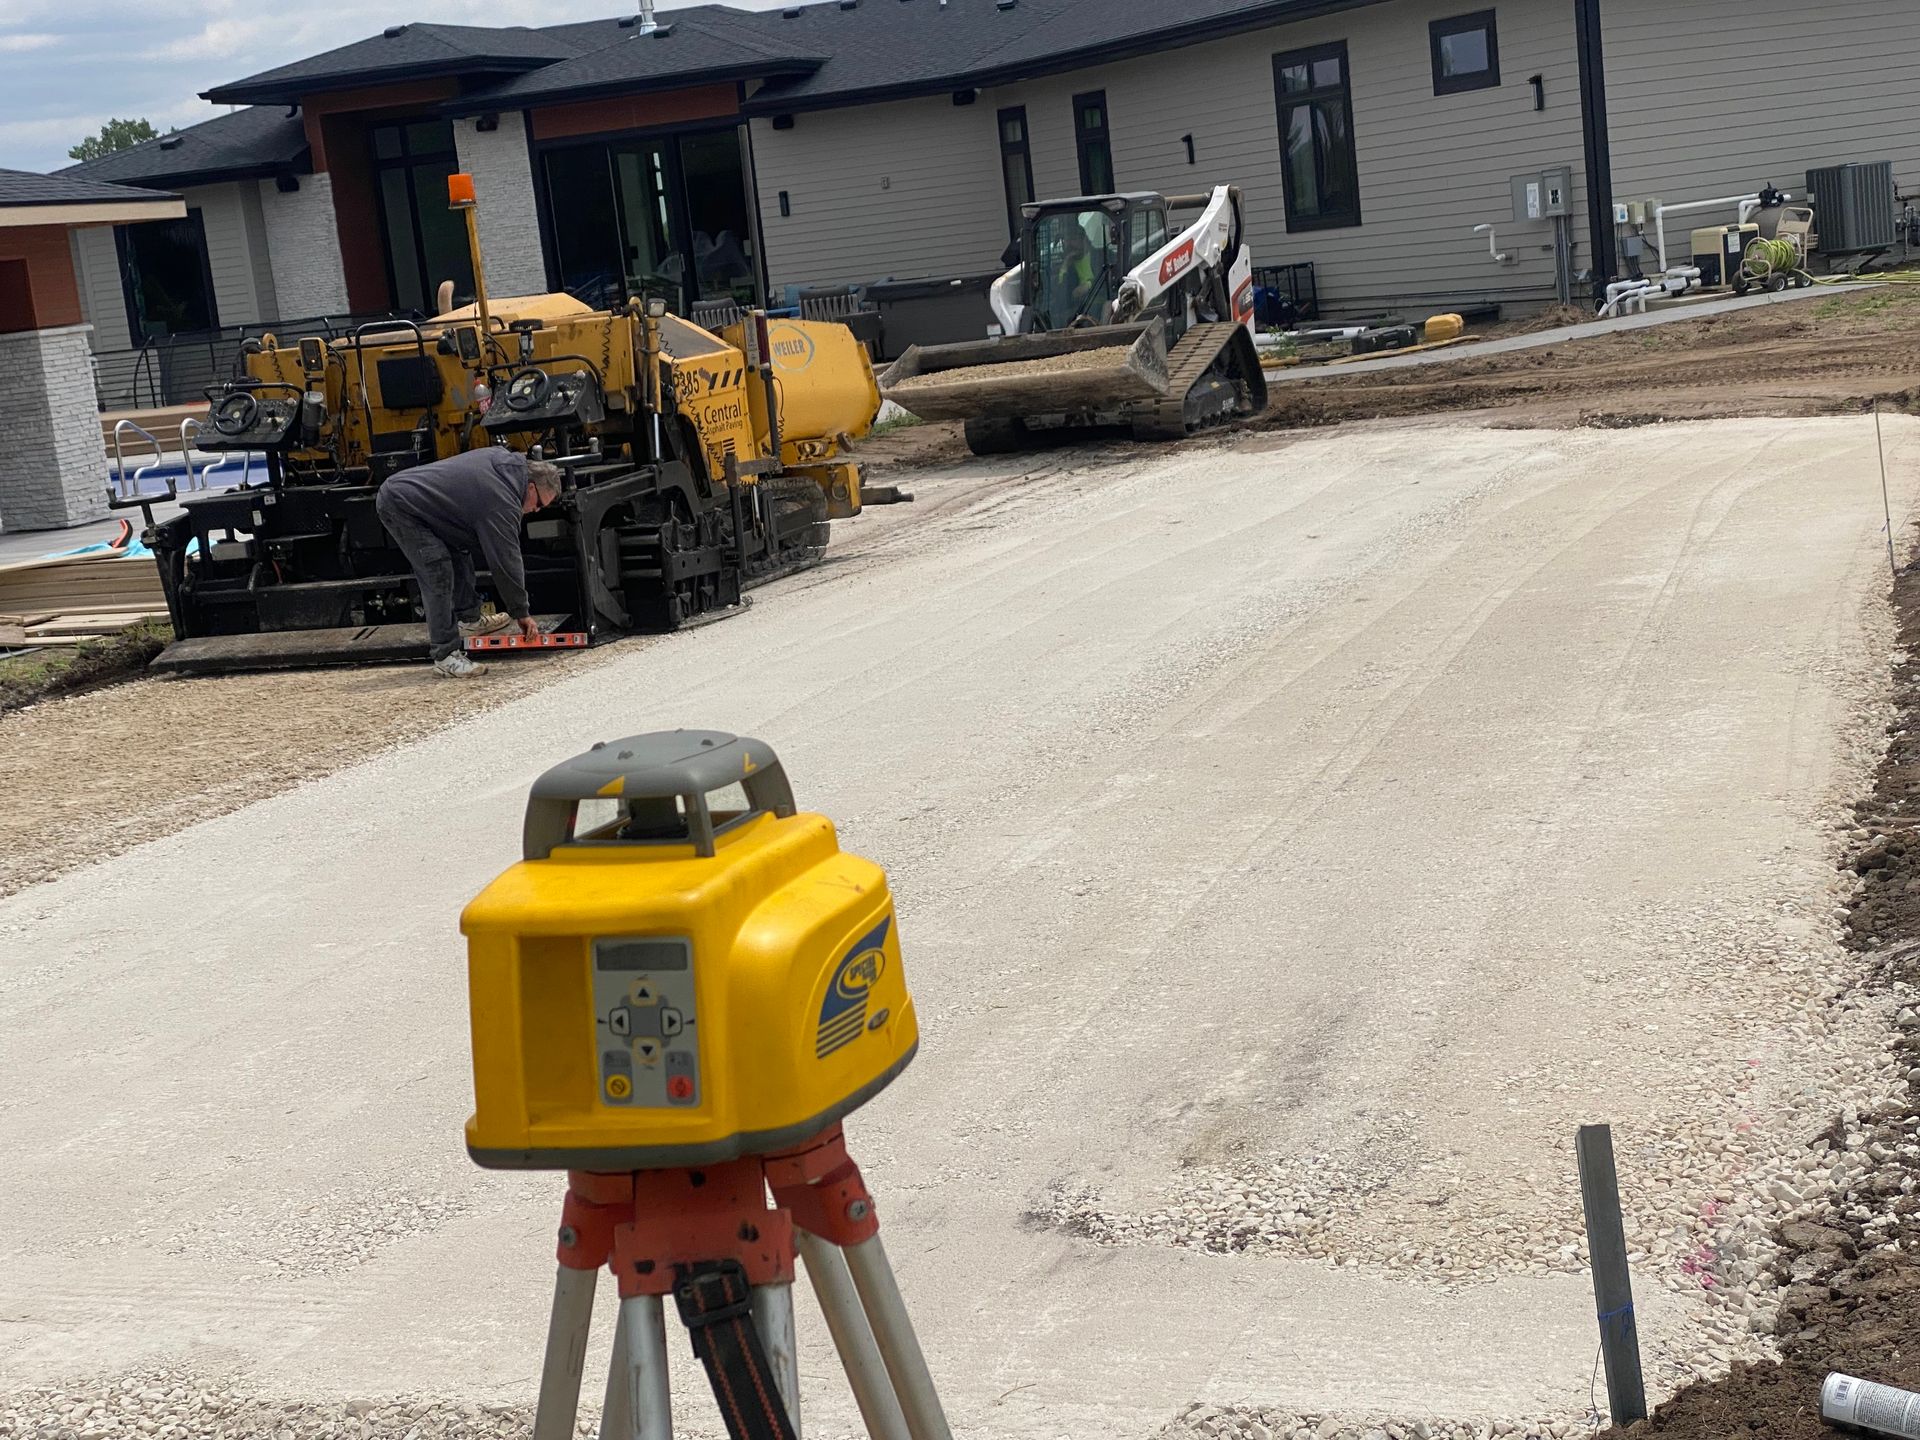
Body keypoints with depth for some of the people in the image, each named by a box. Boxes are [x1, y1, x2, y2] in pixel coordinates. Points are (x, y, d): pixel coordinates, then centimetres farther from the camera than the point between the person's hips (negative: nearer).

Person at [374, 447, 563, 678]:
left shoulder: (502, 458, 5)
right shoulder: (502, 503, -20)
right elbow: (506, 562, -15)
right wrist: (522, 613, -5)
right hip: (399, 506, -10)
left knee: (459, 552, 18)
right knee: (438, 576, -13)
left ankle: (467, 620, 29)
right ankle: (444, 656, -12)